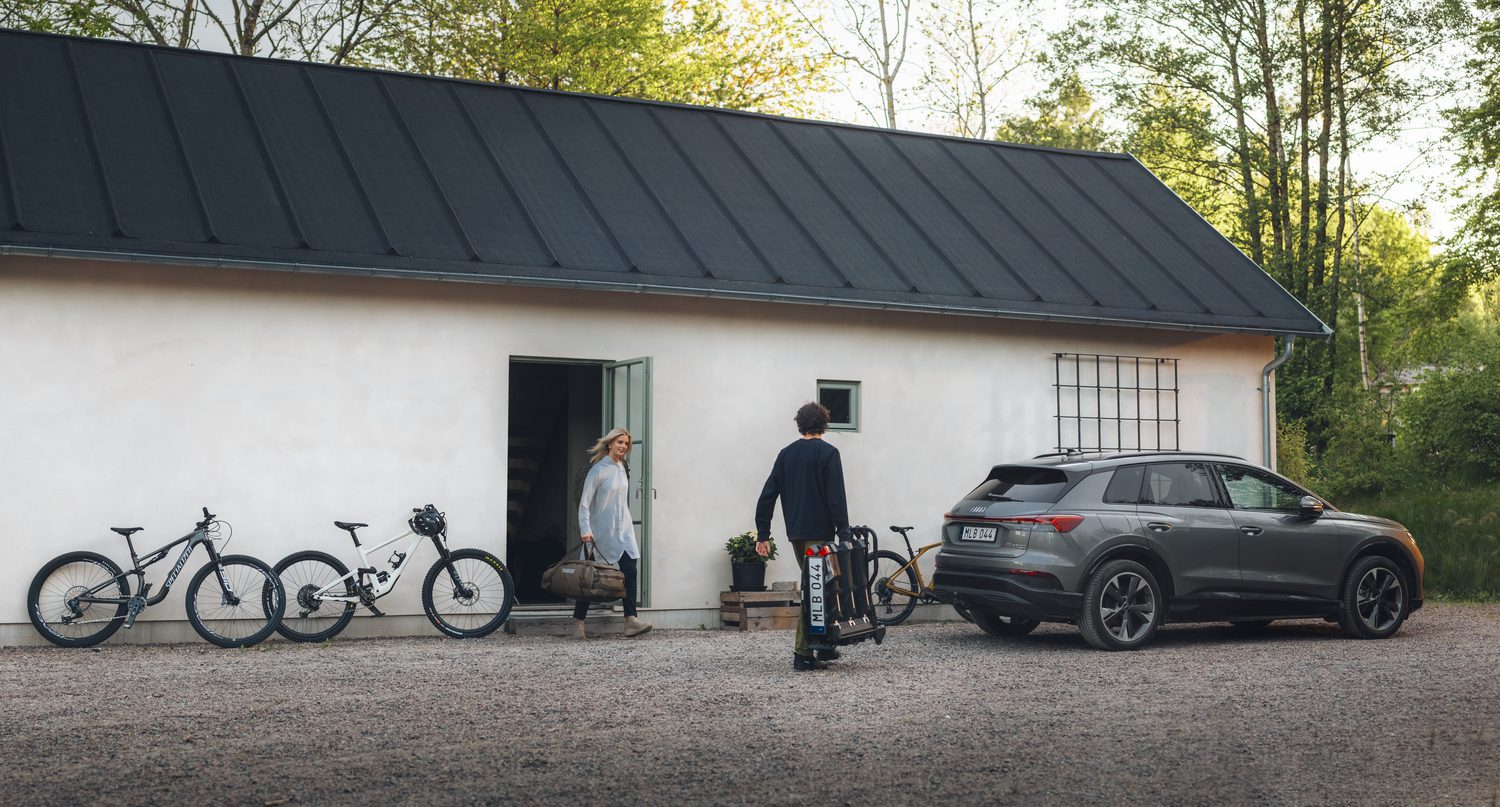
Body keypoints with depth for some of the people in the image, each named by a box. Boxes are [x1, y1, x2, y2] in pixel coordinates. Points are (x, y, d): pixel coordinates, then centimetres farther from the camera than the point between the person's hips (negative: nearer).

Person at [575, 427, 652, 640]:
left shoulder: (623, 468, 10)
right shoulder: (598, 470, -11)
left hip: (623, 530, 6)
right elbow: (584, 503, -15)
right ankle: (578, 622, 14)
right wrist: (585, 530, -23)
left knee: (630, 570, -9)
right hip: (602, 532, -6)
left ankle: (630, 621, -15)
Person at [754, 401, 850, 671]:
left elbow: (767, 495, 8)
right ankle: (803, 653, -7)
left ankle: (824, 647, 22)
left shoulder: (786, 454, 10)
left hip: (796, 533, 6)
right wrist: (844, 533, -15)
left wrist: (762, 534, 10)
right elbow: (836, 497, -15)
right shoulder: (828, 453, -7)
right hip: (819, 532, -6)